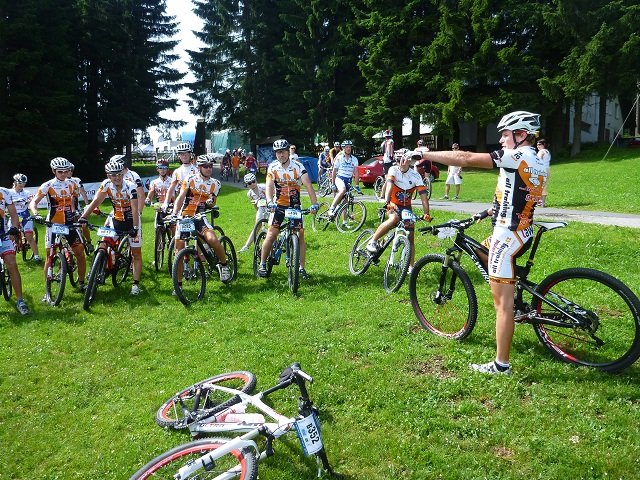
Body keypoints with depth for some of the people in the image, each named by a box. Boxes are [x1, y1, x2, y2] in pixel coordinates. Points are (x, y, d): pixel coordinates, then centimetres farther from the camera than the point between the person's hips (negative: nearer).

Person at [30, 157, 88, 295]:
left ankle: (81, 284, 14)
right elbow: (33, 202, -10)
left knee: (80, 253, -2)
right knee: (50, 256, -1)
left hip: (69, 224, 3)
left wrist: (74, 214, 11)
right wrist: (36, 214, -27)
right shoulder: (47, 186, -6)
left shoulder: (72, 184, 5)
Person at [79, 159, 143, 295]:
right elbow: (96, 201, -15)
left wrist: (135, 227, -35)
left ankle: (136, 284, 6)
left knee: (136, 254, -2)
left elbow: (135, 208, -27)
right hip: (116, 219, 3)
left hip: (131, 220, -3)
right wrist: (83, 217, -25)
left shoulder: (131, 186, -22)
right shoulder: (106, 184, -12)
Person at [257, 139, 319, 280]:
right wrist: (270, 202, -37)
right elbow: (269, 187, -18)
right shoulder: (272, 168, -7)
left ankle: (301, 268, 8)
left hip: (295, 205, 0)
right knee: (271, 235, -8)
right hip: (278, 205, 0)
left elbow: (308, 185, -19)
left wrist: (314, 203, -33)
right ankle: (262, 264, 7)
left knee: (300, 236, -3)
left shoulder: (298, 167, -10)